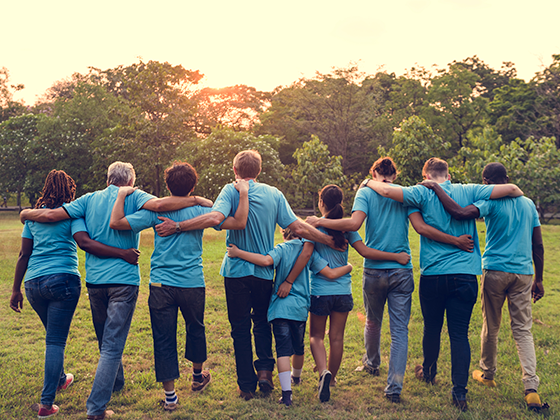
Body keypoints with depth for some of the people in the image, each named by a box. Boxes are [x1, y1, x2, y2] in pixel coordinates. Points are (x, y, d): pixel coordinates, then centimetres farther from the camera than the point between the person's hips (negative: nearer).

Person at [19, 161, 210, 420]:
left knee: (105, 340, 22)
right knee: (113, 344, -3)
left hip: (94, 280, 5)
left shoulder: (90, 199, 9)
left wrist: (26, 214, 24)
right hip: (123, 279, -5)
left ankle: (116, 382, 43)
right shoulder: (133, 197, -2)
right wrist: (196, 200, -16)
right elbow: (158, 204, -22)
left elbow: (51, 215, 5)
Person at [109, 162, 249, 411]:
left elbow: (116, 223, -7)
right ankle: (198, 376, 42)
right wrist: (243, 194, 2)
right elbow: (239, 223, -8)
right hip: (193, 285, 1)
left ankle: (170, 395, 11)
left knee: (163, 339, 7)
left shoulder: (155, 211, -4)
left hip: (161, 285, -1)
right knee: (195, 329, 23)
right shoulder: (200, 211, -3)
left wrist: (121, 195, 7)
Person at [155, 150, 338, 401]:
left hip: (237, 270, -2)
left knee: (240, 328, 9)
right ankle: (264, 369, 10)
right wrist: (330, 241, 5)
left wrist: (176, 227, -23)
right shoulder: (274, 194, 1)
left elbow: (215, 218, -26)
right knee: (262, 322, 23)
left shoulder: (231, 191, -7)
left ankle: (247, 385, 14)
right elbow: (298, 228, -4)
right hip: (265, 272, 2)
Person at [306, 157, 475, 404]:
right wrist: (456, 241, -3)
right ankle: (394, 388, -2)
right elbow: (421, 228, -9)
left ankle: (372, 364, 45)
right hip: (402, 271, 0)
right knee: (400, 330, 3)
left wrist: (320, 222, -8)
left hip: (374, 270, 0)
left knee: (373, 322, 22)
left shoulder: (366, 192, 0)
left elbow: (354, 223, -17)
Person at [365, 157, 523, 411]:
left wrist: (369, 182, 9)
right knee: (459, 333, 4)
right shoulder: (468, 192, 4)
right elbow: (510, 189, 2)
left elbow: (387, 190, -12)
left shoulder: (424, 194, -2)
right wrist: (519, 194, 25)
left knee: (432, 329, 18)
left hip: (433, 274, -1)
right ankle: (459, 391, 0)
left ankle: (429, 372, 40)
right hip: (465, 276, 1)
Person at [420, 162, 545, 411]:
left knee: (491, 327, 13)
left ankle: (487, 374, 31)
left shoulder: (491, 202, -7)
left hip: (496, 271, -4)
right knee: (522, 330, 7)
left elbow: (459, 213, -25)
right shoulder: (528, 204, 10)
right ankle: (531, 388, -4)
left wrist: (435, 187, -15)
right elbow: (538, 245, 11)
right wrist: (538, 279, 18)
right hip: (524, 273, 4)